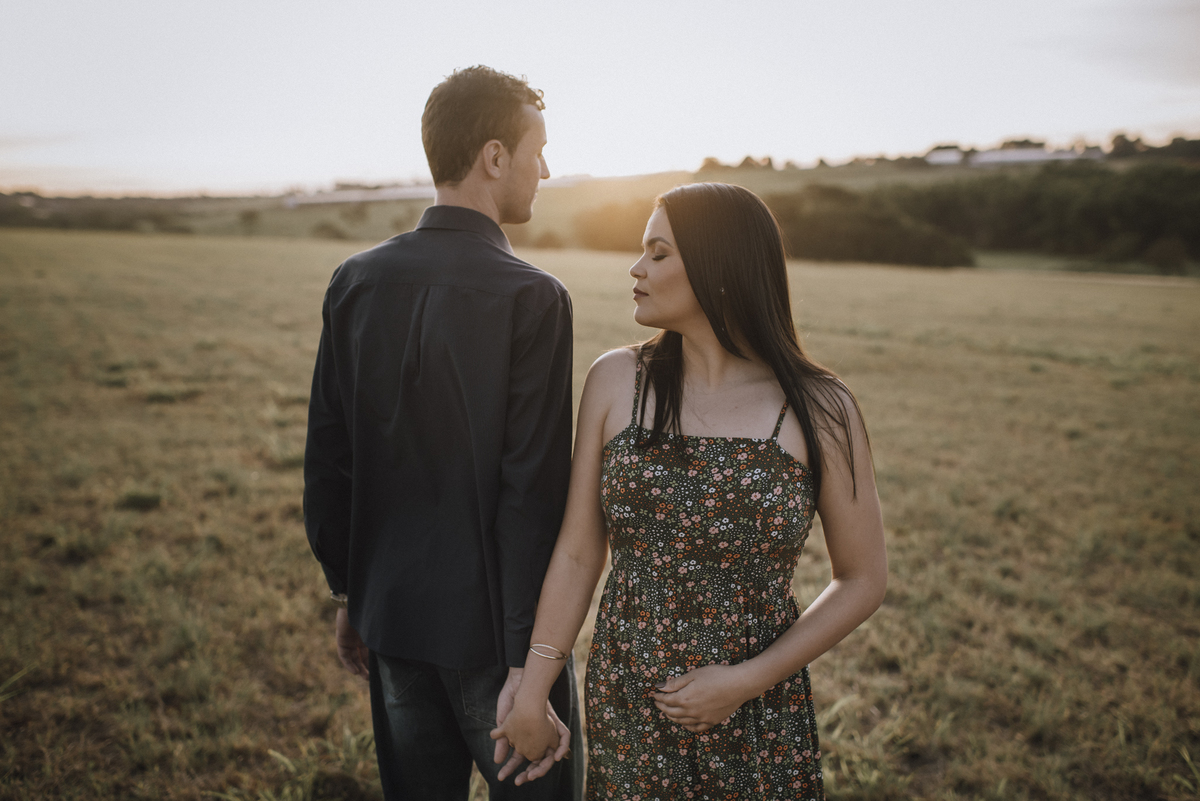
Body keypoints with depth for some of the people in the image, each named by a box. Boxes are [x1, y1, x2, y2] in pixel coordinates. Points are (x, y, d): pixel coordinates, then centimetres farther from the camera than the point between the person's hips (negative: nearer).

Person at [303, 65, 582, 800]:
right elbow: (533, 495, -20)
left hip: (392, 621, 6)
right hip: (493, 628, -5)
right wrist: (528, 668, -15)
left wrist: (349, 594, 14)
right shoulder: (532, 298, -18)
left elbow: (328, 457, 2)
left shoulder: (356, 281, -2)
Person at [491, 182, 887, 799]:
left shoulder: (820, 411, -10)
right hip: (623, 710, 2)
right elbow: (578, 552, -2)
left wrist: (747, 682, -11)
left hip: (758, 718, -1)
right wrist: (531, 692, -3)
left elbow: (863, 579, -4)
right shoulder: (616, 382, -5)